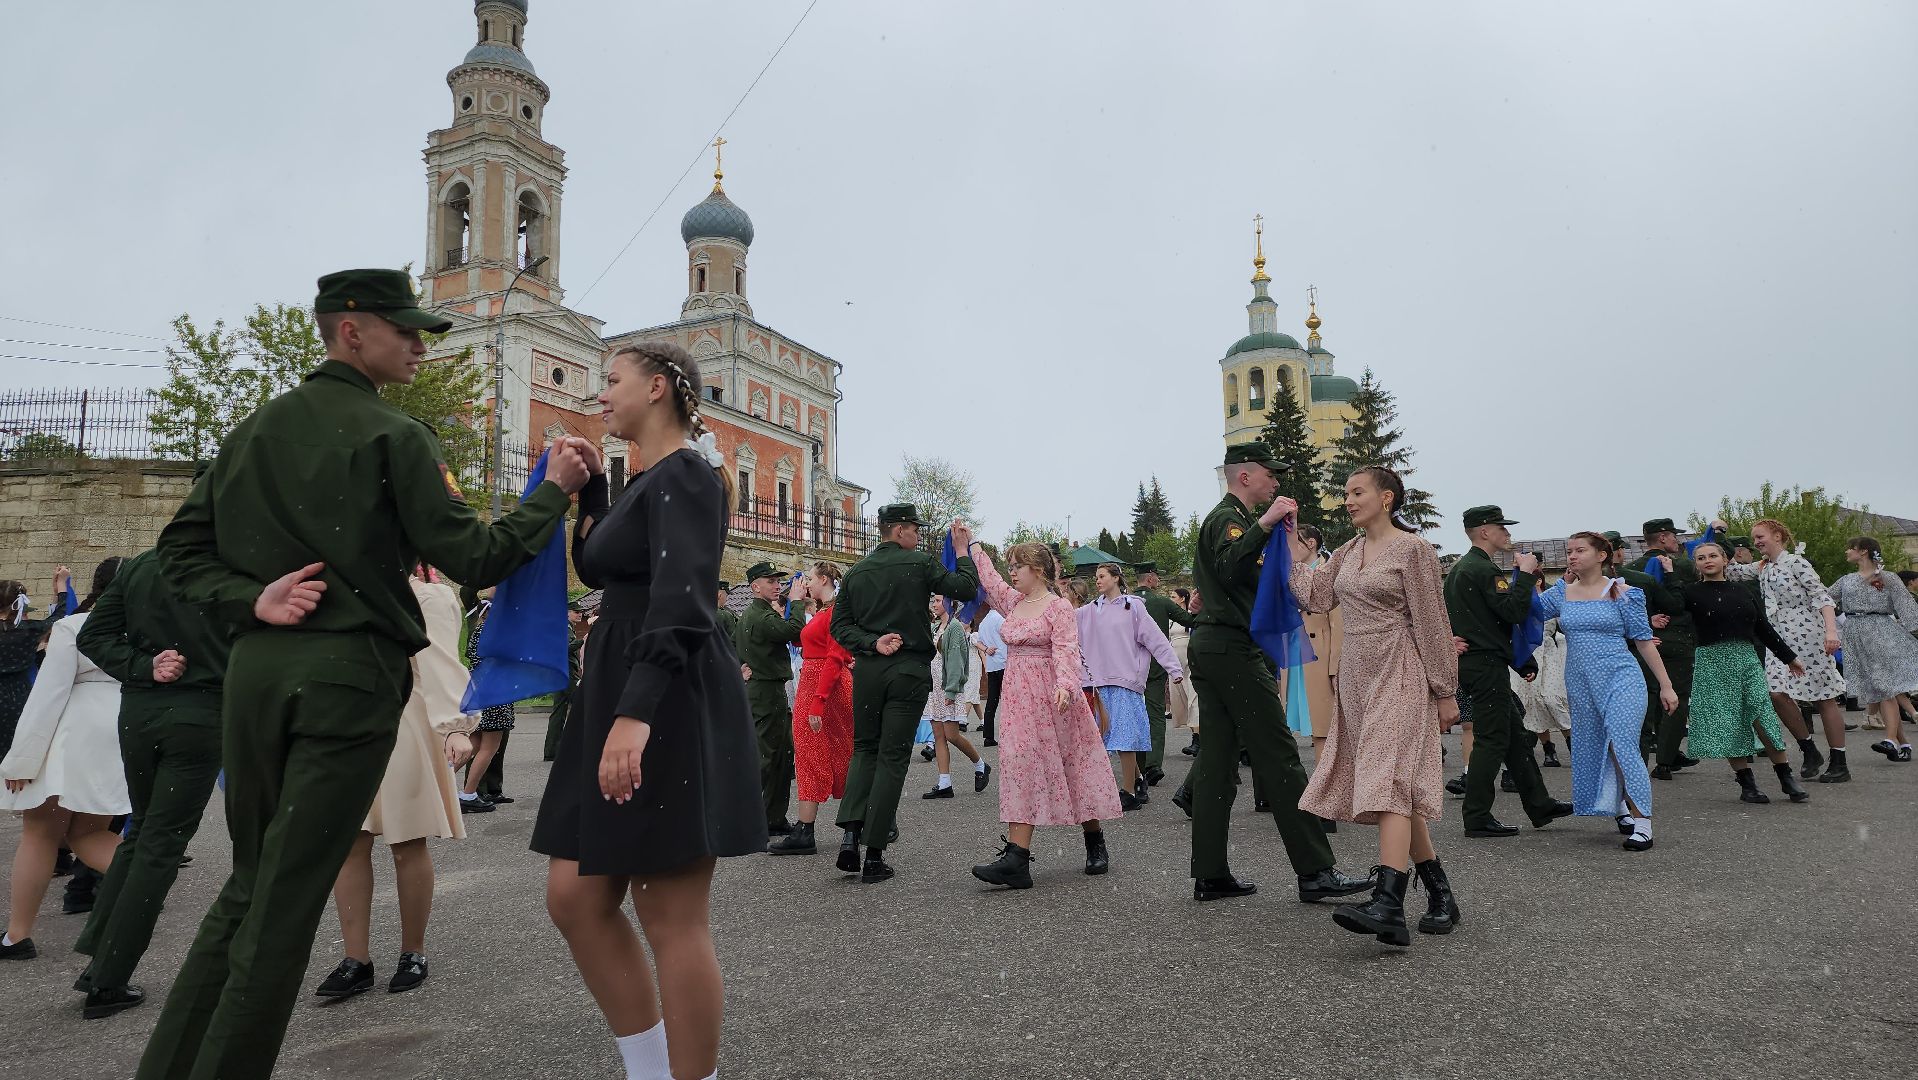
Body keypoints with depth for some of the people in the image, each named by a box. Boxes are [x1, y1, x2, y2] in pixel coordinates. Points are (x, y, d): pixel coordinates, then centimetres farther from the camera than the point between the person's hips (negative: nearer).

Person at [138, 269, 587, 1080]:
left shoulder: (253, 429, 14)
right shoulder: (391, 436, -6)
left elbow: (182, 548, 12)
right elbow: (473, 559, -9)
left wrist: (250, 602, 0)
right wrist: (554, 492, 0)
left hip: (254, 668, 6)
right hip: (349, 674, -6)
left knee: (249, 883, 18)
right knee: (288, 897, 2)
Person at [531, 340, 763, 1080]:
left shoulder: (684, 473, -11)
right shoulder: (650, 480, 18)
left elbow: (681, 600, -25)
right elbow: (595, 568, 30)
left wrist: (637, 714, -34)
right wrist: (589, 486, 18)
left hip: (668, 705, -10)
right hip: (621, 695, 10)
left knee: (673, 921, -2)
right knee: (575, 897, 12)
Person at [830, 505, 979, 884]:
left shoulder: (856, 572, 8)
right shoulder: (919, 564, -6)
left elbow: (840, 625, 4)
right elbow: (966, 589, -6)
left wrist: (872, 643, -3)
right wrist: (963, 550, 7)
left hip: (867, 669, 4)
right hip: (909, 671, -4)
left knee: (864, 749, 18)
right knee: (892, 758, 1)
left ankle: (850, 835, 1)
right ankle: (874, 857, 3)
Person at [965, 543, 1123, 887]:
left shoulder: (1059, 607, -8)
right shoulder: (1013, 602, 12)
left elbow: (1065, 651, -18)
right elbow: (986, 579, 21)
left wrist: (1065, 685, -33)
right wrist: (967, 546, 20)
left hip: (1052, 699, -6)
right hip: (1020, 700, 6)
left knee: (1073, 768, 4)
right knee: (1022, 769, -1)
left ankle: (1095, 843, 24)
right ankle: (1016, 859, -5)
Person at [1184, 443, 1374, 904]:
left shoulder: (1220, 518, 24)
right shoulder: (1230, 518, -8)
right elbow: (1229, 568, -29)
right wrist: (1263, 525, -37)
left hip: (1209, 646, 10)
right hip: (1234, 647, -10)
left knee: (1218, 761, 7)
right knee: (1278, 758, -8)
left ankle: (1209, 875, 7)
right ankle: (1316, 872, -5)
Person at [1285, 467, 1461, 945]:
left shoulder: (1412, 548, -6)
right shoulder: (1348, 552, 15)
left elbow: (1432, 624, -7)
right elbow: (1314, 598, 4)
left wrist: (1445, 692, -7)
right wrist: (1293, 542, 3)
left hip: (1399, 679, -8)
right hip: (1359, 678, 8)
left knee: (1389, 782, -19)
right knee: (1397, 789, 9)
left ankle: (1388, 906, -27)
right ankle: (1440, 896, 19)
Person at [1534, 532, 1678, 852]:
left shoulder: (1621, 593, -4)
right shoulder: (1562, 593, 8)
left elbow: (1643, 640, -2)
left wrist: (1666, 685, -3)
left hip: (1619, 679, -5)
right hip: (1580, 684, 5)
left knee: (1623, 747, -15)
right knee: (1591, 750, 11)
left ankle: (1642, 823, -11)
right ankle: (1622, 808, 30)